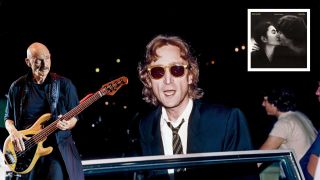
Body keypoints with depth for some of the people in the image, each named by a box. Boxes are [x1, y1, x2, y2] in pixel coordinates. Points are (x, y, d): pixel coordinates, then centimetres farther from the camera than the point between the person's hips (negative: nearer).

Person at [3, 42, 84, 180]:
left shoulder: (64, 84, 4)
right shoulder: (17, 87, 8)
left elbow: (74, 116, 8)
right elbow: (8, 117, 16)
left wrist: (68, 124, -15)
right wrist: (13, 132, -5)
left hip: (58, 146, -2)